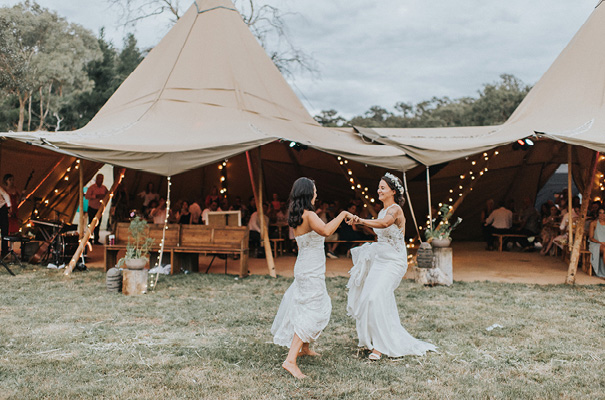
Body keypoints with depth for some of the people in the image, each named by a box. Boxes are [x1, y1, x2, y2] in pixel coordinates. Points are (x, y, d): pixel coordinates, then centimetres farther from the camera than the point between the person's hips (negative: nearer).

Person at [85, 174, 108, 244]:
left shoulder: (104, 188, 7)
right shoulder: (92, 187, -8)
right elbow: (87, 196, -19)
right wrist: (96, 196, -27)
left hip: (100, 209, 4)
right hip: (92, 209, -4)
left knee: (98, 225, 7)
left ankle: (96, 240, 14)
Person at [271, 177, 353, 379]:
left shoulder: (297, 216, 8)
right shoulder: (309, 215, -20)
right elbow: (325, 231, -37)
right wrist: (342, 215, -25)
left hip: (304, 268, 10)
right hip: (311, 271, -10)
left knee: (320, 307, 26)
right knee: (311, 313, -7)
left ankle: (304, 347, 39)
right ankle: (291, 360, -11)